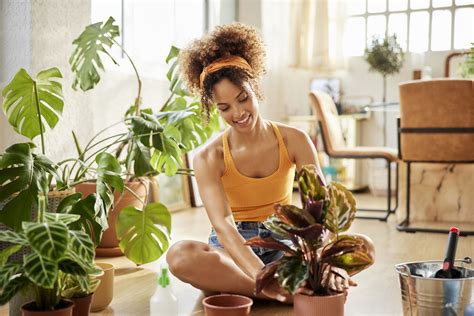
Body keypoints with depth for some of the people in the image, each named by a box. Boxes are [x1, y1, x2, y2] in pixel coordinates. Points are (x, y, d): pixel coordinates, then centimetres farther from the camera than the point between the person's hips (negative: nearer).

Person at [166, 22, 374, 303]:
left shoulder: (295, 141, -7)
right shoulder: (208, 159, -12)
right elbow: (223, 225, -26)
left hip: (284, 245, 2)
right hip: (233, 250, -1)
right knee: (179, 255, -34)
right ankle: (291, 293, -29)